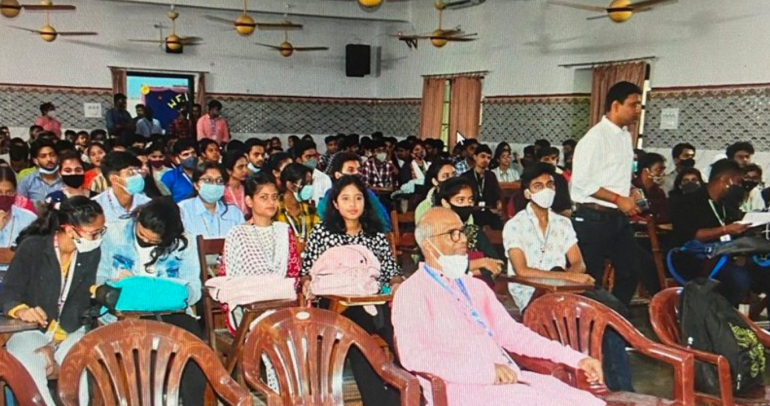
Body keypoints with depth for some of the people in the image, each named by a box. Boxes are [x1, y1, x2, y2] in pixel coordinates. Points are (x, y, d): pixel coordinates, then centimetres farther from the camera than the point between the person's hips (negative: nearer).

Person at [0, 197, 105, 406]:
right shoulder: (32, 247, -13)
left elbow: (80, 303, -9)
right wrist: (21, 311, -39)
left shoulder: (91, 253, -5)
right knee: (30, 371, -33)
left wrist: (54, 344, -20)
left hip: (68, 331, 2)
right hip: (29, 330, -2)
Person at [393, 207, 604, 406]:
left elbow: (511, 332, 20)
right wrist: (486, 371, -21)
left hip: (509, 378, 7)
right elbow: (414, 356, -15)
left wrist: (575, 358, 12)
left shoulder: (475, 287, 21)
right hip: (464, 388, -7)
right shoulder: (411, 293, -3)